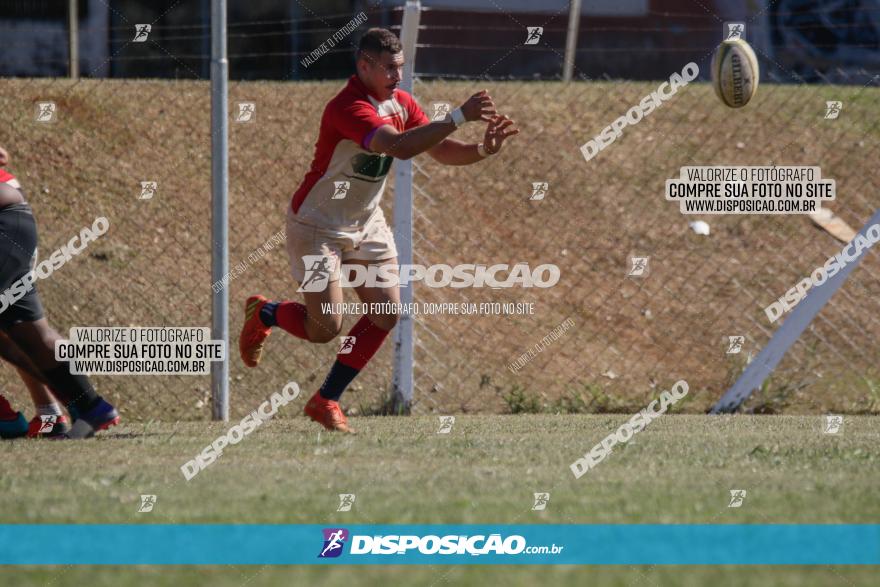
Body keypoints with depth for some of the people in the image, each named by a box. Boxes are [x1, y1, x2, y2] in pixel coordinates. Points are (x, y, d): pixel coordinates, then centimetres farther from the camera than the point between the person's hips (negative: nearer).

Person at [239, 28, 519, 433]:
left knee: (387, 312, -4)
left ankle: (326, 400, 9)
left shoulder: (400, 103, -1)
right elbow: (399, 147, -43)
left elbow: (441, 150, -2)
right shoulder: (347, 108, -29)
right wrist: (459, 117, -46)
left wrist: (483, 150, -23)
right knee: (325, 329, -9)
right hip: (317, 227, -8)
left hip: (365, 224, 8)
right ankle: (263, 313, 25)